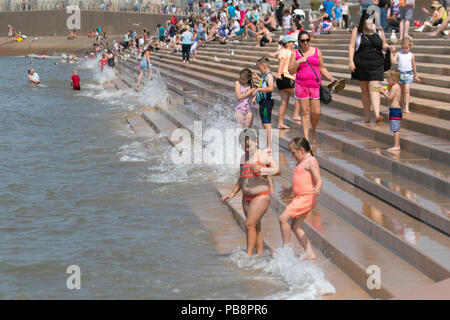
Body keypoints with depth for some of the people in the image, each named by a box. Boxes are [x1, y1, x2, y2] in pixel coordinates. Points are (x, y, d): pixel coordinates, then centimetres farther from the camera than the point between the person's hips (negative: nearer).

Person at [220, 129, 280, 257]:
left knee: (249, 224, -16)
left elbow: (278, 170, -10)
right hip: (247, 198, 7)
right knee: (256, 228, 8)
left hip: (261, 197, -7)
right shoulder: (244, 158, 15)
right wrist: (232, 194, 17)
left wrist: (262, 170, -25)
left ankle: (249, 255, -13)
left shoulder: (264, 155, -4)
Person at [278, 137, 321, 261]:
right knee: (296, 227, 10)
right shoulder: (301, 162, 17)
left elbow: (318, 180, -22)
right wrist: (290, 190, 41)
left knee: (283, 218, -13)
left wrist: (317, 189, -42)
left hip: (306, 198, -10)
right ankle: (309, 253, 12)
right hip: (300, 198, 10)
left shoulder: (311, 162, -13)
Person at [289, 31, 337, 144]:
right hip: (302, 86, -1)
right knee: (305, 111, -3)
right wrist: (298, 62, -11)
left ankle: (313, 131, 23)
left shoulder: (317, 52, 11)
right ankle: (306, 137, 1)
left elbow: (322, 68, 18)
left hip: (315, 85, 1)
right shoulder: (295, 54, 7)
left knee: (316, 112, -5)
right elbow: (291, 71, 4)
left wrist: (330, 78, 6)